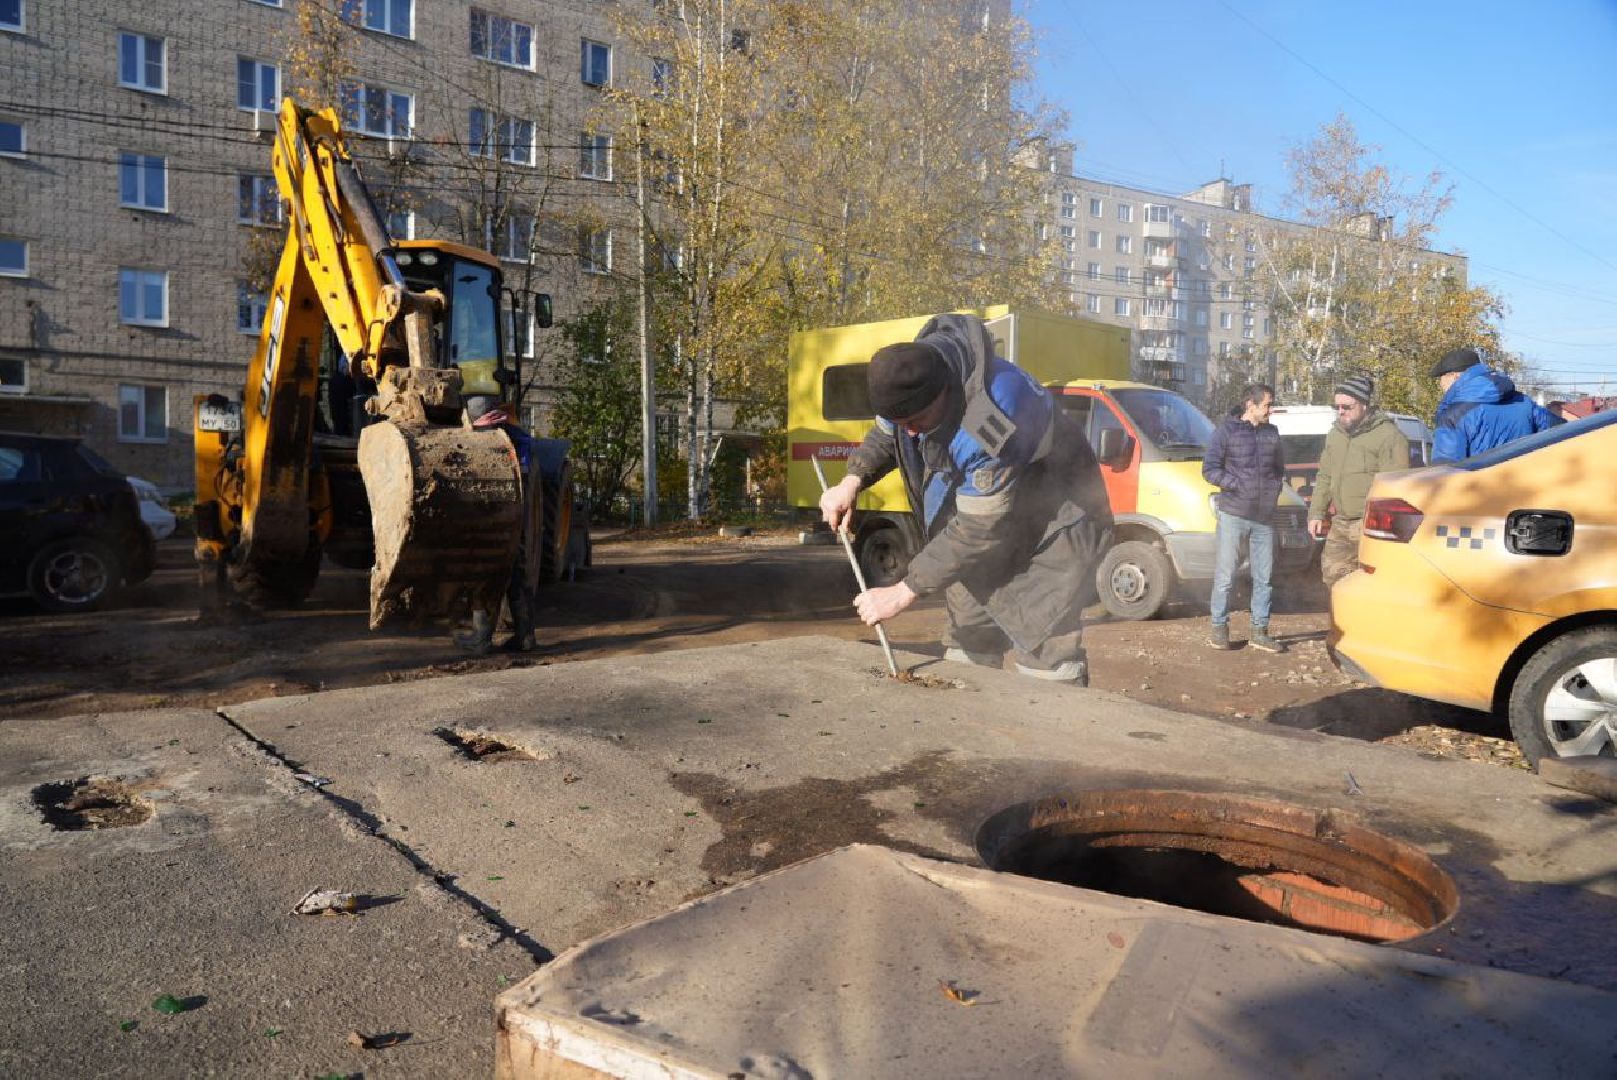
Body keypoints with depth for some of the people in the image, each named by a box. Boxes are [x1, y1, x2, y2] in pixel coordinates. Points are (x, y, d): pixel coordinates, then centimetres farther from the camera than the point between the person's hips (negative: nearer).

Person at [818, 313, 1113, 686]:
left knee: (1045, 657, -17)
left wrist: (903, 593, -28)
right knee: (968, 649, 12)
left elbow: (978, 530, -33)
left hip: (1052, 527, -8)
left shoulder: (990, 423, -39)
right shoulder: (912, 372, -15)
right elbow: (886, 435, 7)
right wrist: (852, 481, -11)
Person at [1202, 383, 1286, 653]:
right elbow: (1209, 469, -6)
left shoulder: (1272, 433, 14)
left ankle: (1260, 631, 16)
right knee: (1225, 575, 0)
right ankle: (1219, 628, 11)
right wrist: (1238, 486, -14)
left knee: (1264, 577, 7)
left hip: (1264, 517, 5)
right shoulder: (1226, 431, -2)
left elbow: (1280, 467, 24)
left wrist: (1276, 488, 6)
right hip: (1233, 514, -5)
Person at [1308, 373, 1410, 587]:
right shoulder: (1335, 434, 15)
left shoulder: (1389, 435, -11)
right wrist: (1316, 512, 15)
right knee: (1333, 573, 14)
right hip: (1340, 524, 8)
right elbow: (1324, 477, 22)